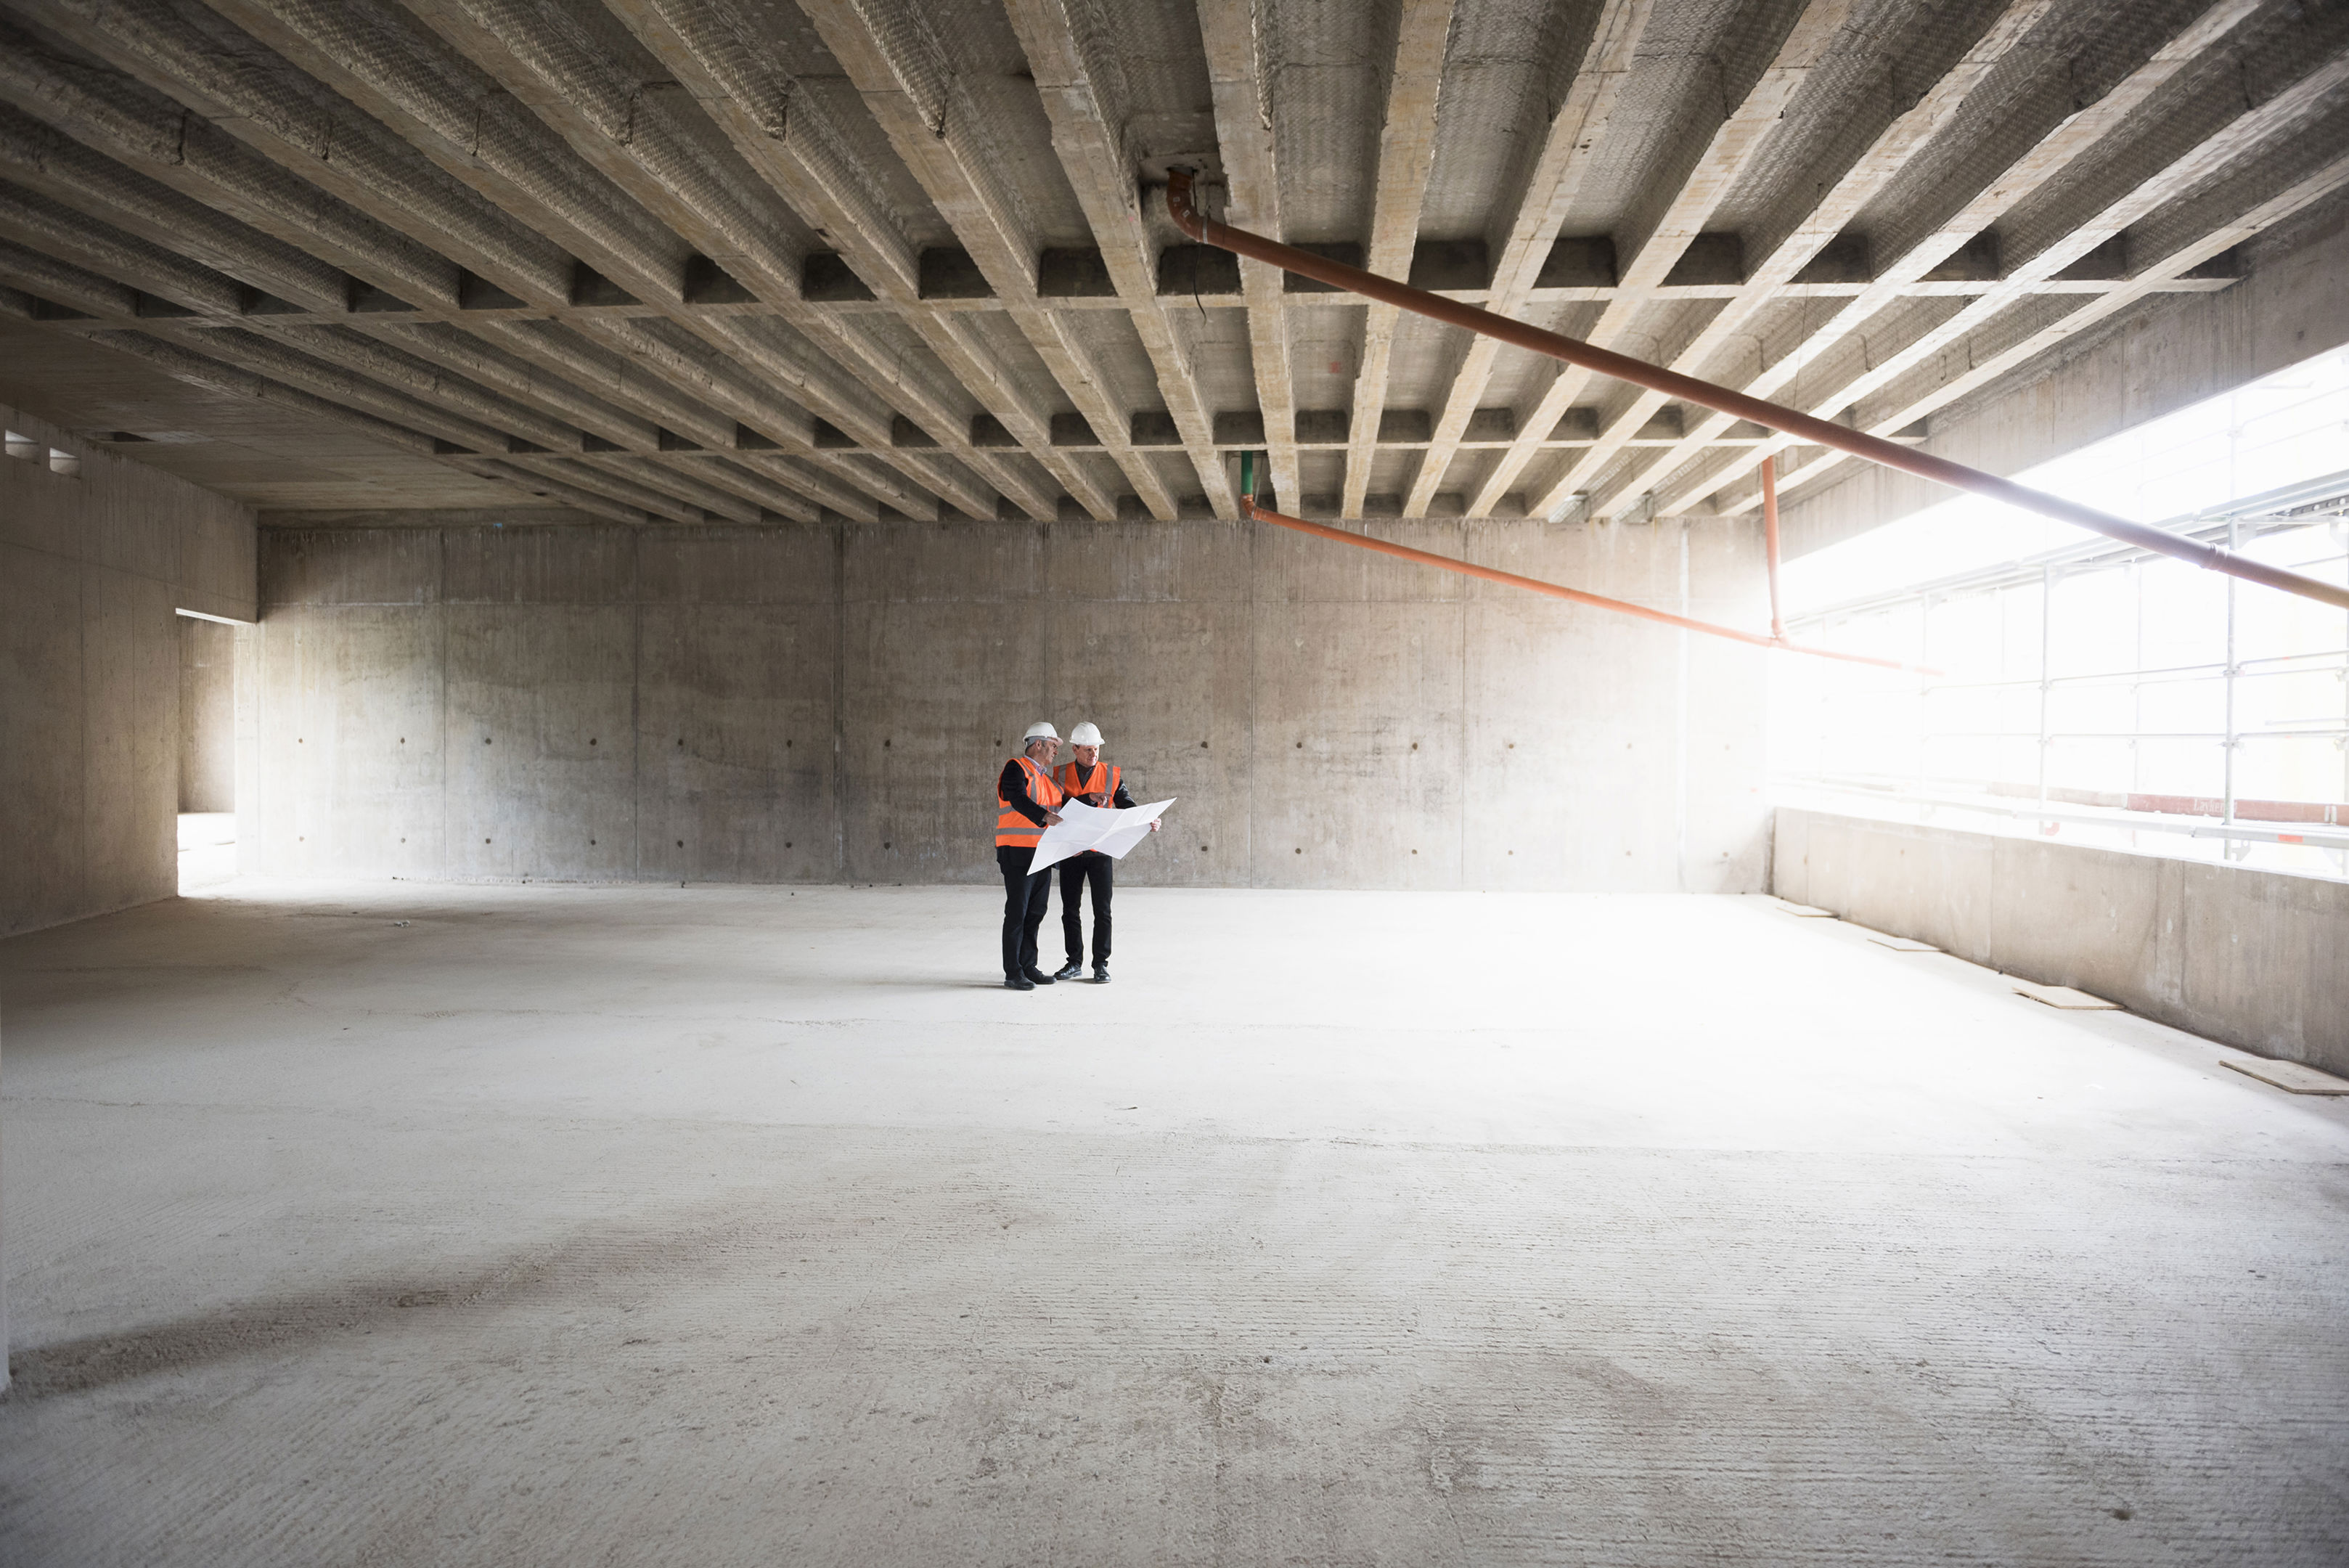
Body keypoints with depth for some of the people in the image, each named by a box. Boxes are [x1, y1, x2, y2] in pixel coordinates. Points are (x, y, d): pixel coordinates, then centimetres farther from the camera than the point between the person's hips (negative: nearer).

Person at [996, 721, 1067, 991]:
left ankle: (1028, 967, 20)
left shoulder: (1046, 775, 19)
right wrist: (1045, 816, -42)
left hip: (1043, 854, 9)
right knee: (1017, 912, -6)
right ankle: (1013, 974, -2)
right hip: (1018, 852, -9)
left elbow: (1061, 807, 21)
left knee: (1036, 912, 11)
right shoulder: (1016, 769, -9)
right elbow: (1019, 801, -26)